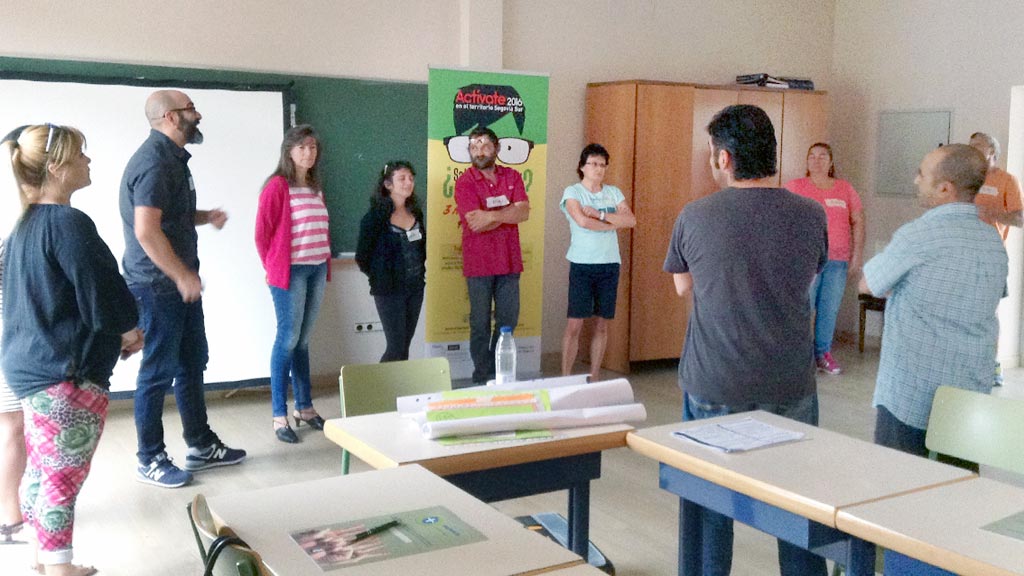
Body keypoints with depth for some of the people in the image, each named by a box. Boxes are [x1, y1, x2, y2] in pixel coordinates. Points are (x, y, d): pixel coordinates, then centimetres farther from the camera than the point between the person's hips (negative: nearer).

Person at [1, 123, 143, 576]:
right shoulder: (69, 224, -19)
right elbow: (105, 301, -21)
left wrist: (118, 331, 9)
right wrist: (130, 330, 1)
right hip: (66, 376, -10)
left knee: (41, 469, 19)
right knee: (64, 478, 0)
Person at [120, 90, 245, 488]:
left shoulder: (172, 158, 13)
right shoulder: (154, 162, -18)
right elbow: (146, 231, -26)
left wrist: (205, 216, 8)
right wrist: (182, 276, -20)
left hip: (180, 282, 10)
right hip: (158, 287, -10)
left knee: (192, 364, 16)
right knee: (158, 372, 0)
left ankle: (201, 446, 28)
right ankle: (150, 461, 13)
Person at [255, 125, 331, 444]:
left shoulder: (316, 188, 13)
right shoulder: (277, 185, -8)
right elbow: (262, 233, -7)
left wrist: (325, 263, 11)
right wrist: (273, 269, 0)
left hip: (317, 270, 6)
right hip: (291, 271, -6)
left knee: (303, 340, 13)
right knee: (288, 340, -4)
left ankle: (304, 407, 21)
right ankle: (280, 417, 2)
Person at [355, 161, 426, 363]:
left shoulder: (416, 213, 8)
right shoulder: (377, 215, -10)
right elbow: (362, 256, -9)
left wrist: (420, 270, 10)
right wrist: (378, 277, -2)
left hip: (415, 288, 6)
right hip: (389, 290, -5)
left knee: (404, 346, 8)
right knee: (396, 347, -7)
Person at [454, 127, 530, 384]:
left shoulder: (512, 177, 8)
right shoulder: (464, 182, -5)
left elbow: (524, 212, -7)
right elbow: (475, 223, -16)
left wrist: (492, 215, -17)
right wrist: (508, 214, -9)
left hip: (509, 261, 4)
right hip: (479, 263, -4)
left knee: (508, 320, 10)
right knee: (481, 324, 5)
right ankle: (483, 376, 15)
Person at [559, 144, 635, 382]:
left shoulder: (614, 192, 11)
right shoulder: (572, 192, -2)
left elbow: (631, 221, -3)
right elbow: (582, 221, -19)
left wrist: (599, 214, -12)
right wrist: (612, 223, -8)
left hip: (610, 264, 4)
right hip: (582, 264, -4)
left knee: (602, 324, 7)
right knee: (575, 324, -5)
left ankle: (594, 379, 15)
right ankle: (566, 378, 2)